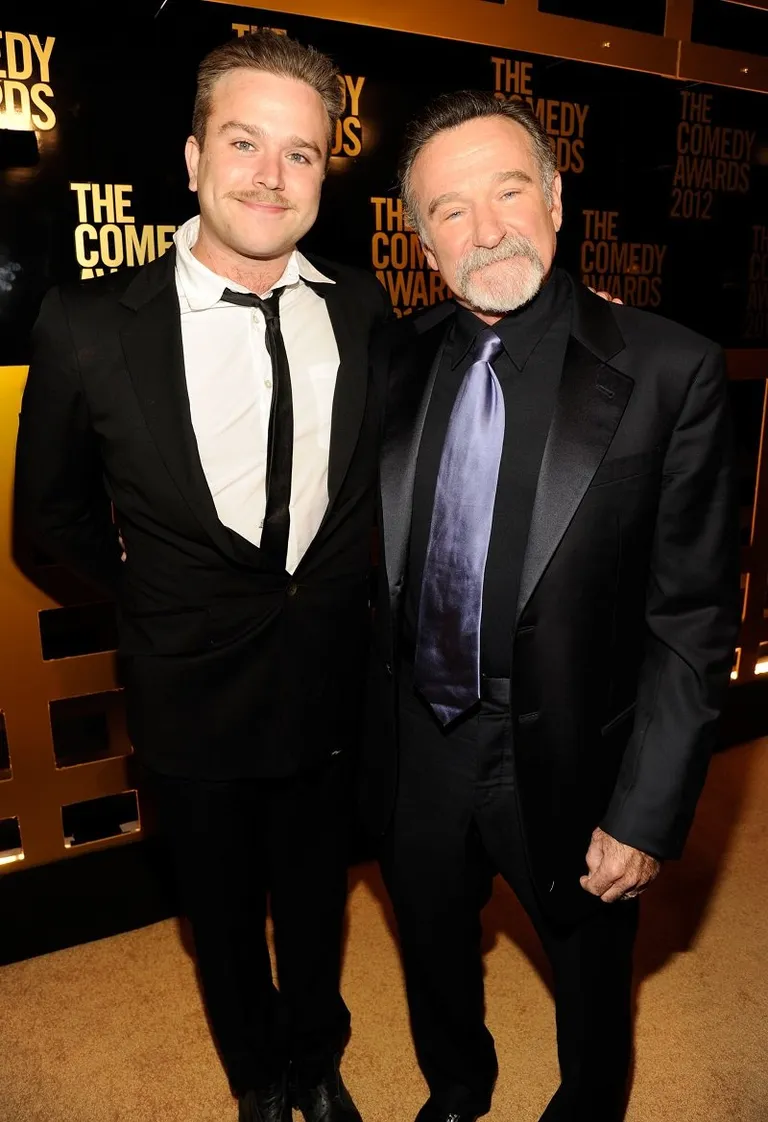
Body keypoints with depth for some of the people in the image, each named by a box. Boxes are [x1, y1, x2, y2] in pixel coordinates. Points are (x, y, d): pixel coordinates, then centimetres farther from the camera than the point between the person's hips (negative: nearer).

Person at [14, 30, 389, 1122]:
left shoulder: (363, 310, -7)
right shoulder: (90, 326, -15)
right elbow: (52, 510, 0)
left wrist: (347, 592, 3)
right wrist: (153, 598, 3)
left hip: (334, 682, 2)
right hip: (194, 696, -1)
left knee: (317, 897, 24)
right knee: (223, 913, 22)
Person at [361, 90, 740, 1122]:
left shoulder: (668, 371, -15)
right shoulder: (394, 363, -3)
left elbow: (694, 619, -14)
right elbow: (370, 566, 3)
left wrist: (646, 816, -14)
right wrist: (356, 725, 3)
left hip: (568, 765, -3)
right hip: (416, 755, 4)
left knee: (591, 986, 24)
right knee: (434, 962, 28)